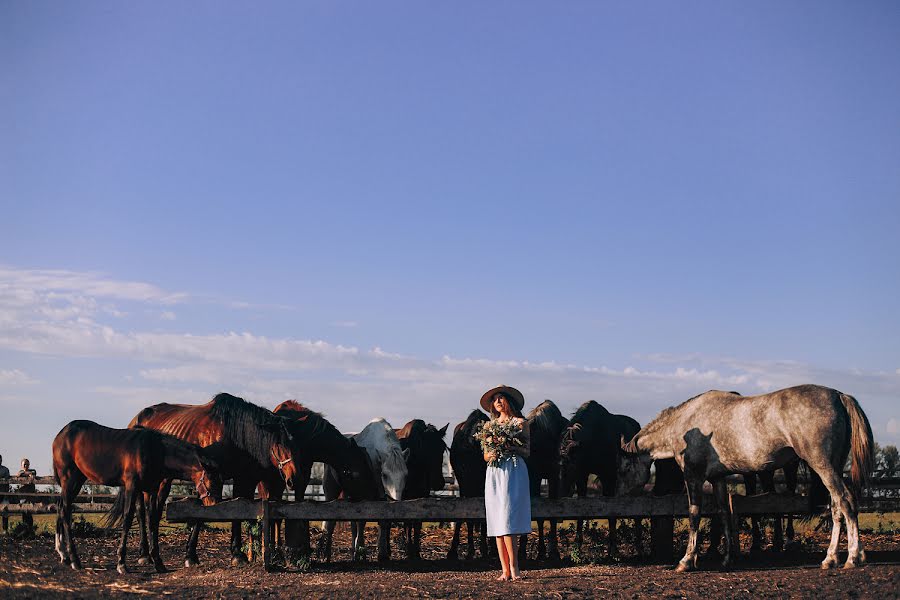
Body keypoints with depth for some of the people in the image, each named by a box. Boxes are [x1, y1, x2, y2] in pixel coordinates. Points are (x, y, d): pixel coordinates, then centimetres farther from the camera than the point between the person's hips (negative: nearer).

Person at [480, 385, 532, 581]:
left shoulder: (521, 423, 6)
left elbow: (527, 451, 0)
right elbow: (485, 455, 15)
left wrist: (512, 447, -18)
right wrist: (491, 455, -8)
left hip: (513, 472, -4)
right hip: (494, 474, 4)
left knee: (508, 520, -14)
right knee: (497, 522, -1)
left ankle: (513, 567, -11)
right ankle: (505, 570, -1)